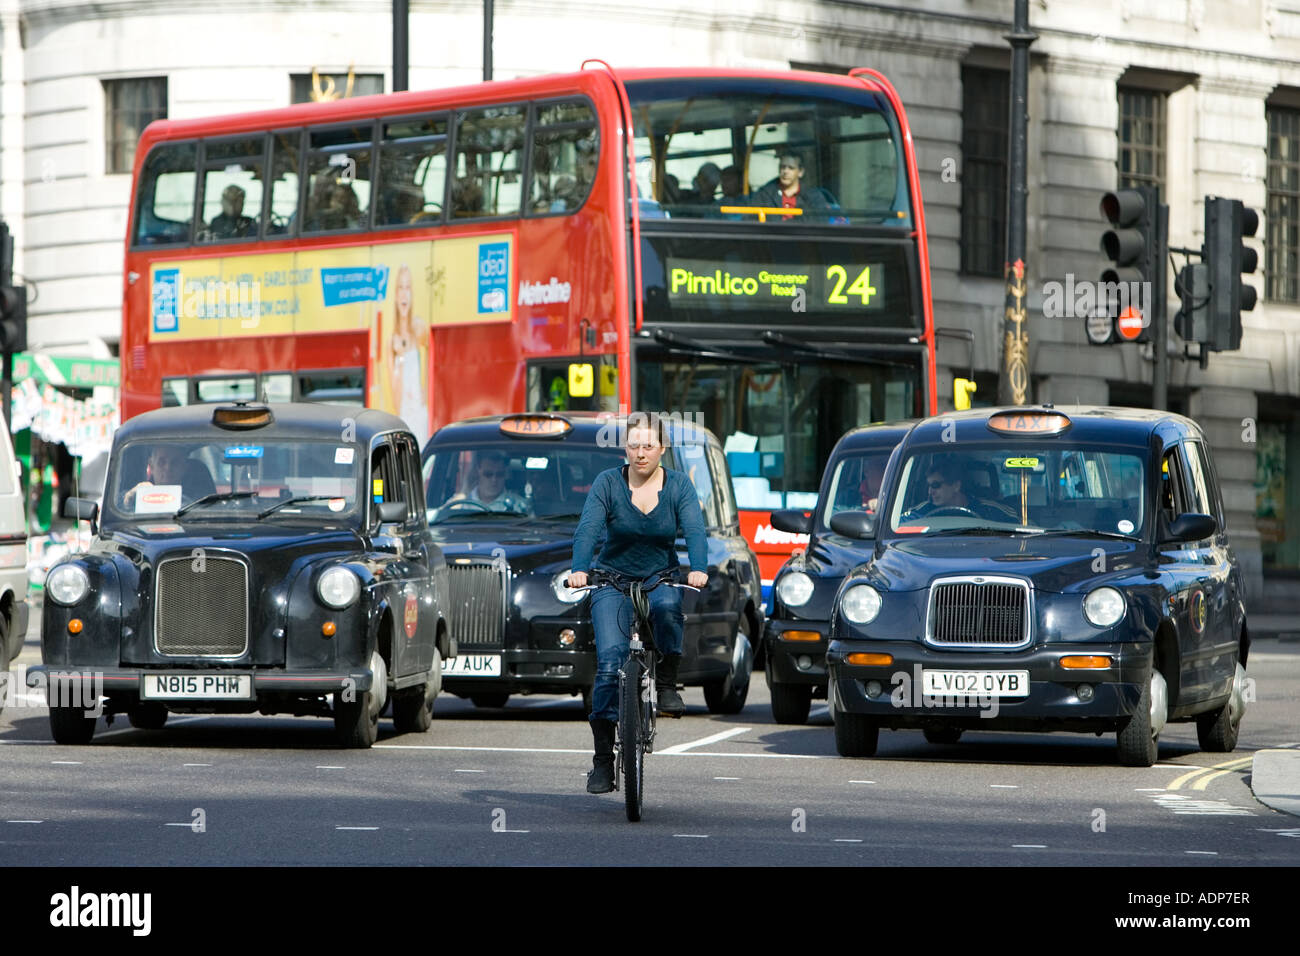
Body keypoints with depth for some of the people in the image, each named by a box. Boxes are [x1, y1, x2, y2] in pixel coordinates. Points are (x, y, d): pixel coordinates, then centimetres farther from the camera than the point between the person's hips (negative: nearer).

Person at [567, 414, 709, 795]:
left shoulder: (679, 485, -3)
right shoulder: (608, 483, -6)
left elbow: (694, 530, -16)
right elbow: (588, 528, -18)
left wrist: (698, 569, -36)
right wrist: (580, 570, -36)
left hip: (662, 577, 0)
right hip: (614, 580, 0)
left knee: (667, 607, -37)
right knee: (610, 660, -17)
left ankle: (667, 684, -14)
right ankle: (602, 759, -11)